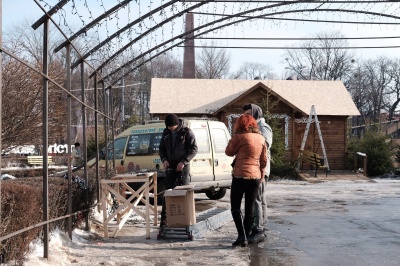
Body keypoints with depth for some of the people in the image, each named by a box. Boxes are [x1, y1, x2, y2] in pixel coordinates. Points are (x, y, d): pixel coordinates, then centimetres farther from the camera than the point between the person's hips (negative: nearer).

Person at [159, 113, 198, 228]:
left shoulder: (186, 132, -8)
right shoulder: (166, 132, 6)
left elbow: (194, 149, -9)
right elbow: (162, 148, 15)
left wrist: (183, 162, -18)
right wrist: (164, 159, -5)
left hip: (183, 166, -4)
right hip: (170, 167, 4)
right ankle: (164, 219, 7)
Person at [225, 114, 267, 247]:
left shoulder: (239, 137, -10)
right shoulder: (261, 139, 8)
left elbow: (229, 152, 2)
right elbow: (264, 160, 12)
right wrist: (261, 176, 20)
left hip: (240, 176, -5)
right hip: (255, 177, 5)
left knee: (235, 208, 4)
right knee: (250, 209, 10)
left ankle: (242, 236, -8)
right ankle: (245, 237, 15)